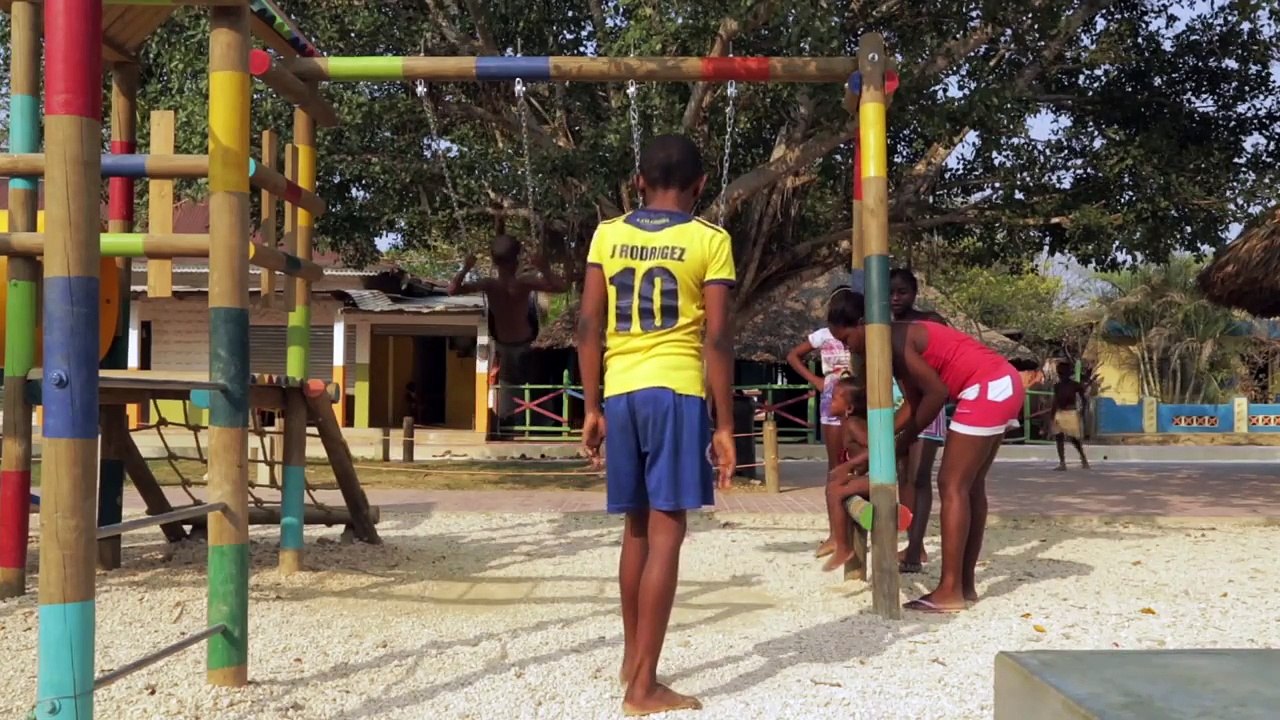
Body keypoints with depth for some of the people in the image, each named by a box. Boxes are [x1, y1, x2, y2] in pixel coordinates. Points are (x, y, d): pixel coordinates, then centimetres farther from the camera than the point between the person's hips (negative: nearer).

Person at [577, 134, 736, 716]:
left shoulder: (608, 234, 9)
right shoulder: (709, 240, -1)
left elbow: (589, 327, 5)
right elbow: (717, 339, -6)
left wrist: (592, 408, 11)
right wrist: (726, 425, -2)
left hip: (621, 393, 4)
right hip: (676, 391, -4)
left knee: (637, 526, 17)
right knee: (666, 532, -2)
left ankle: (632, 659, 28)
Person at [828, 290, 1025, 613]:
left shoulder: (892, 340, -13)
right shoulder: (897, 342, 16)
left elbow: (937, 392, -17)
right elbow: (913, 404, 15)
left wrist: (904, 440, -7)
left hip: (988, 389, -10)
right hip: (1000, 385, 10)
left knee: (952, 485, -8)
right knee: (970, 485, 12)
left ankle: (950, 591, -8)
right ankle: (965, 585, 17)